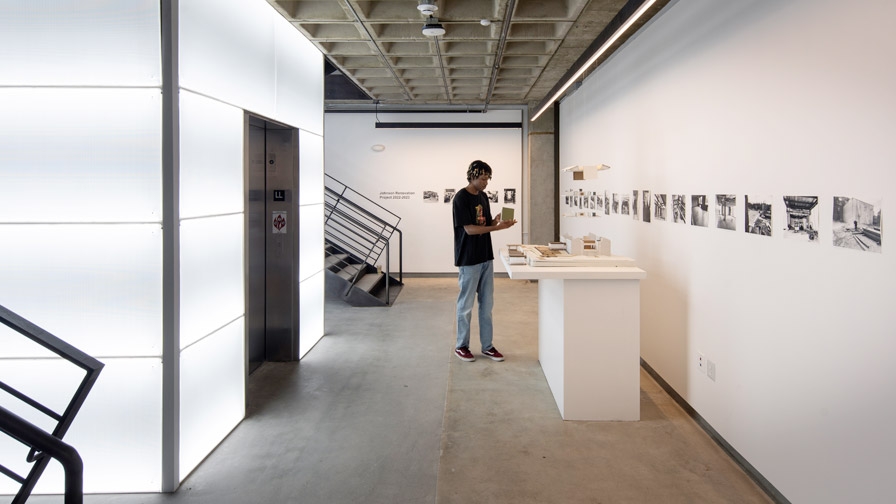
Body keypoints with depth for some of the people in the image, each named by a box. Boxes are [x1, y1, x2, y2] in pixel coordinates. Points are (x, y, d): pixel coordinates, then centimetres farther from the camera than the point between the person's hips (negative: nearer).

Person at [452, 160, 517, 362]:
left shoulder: (483, 196, 11)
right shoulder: (461, 198, -13)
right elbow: (469, 229, -19)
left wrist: (497, 220, -7)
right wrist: (497, 227, -24)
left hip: (486, 257, 8)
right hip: (469, 260, -7)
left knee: (487, 304, 11)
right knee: (466, 305, 3)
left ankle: (487, 346, 19)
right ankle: (461, 346, 16)